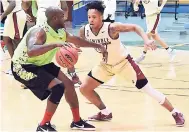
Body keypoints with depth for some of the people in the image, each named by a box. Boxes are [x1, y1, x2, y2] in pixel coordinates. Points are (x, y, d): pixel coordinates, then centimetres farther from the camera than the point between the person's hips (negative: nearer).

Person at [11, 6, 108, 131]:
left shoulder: (60, 32, -2)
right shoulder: (40, 31, -29)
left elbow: (77, 40, 18)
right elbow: (31, 52, -48)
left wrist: (99, 46, 20)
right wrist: (55, 44, -53)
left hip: (41, 64, 9)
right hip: (22, 66, -9)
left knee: (68, 84, 8)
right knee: (58, 87, -21)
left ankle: (77, 121, 25)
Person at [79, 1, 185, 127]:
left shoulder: (112, 28, -32)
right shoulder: (84, 31, -19)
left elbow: (135, 27, -24)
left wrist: (146, 40, -41)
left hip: (123, 62, -5)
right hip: (106, 64, 5)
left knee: (148, 89, -6)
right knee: (84, 88, 2)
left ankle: (176, 113, 8)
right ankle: (105, 113, 23)